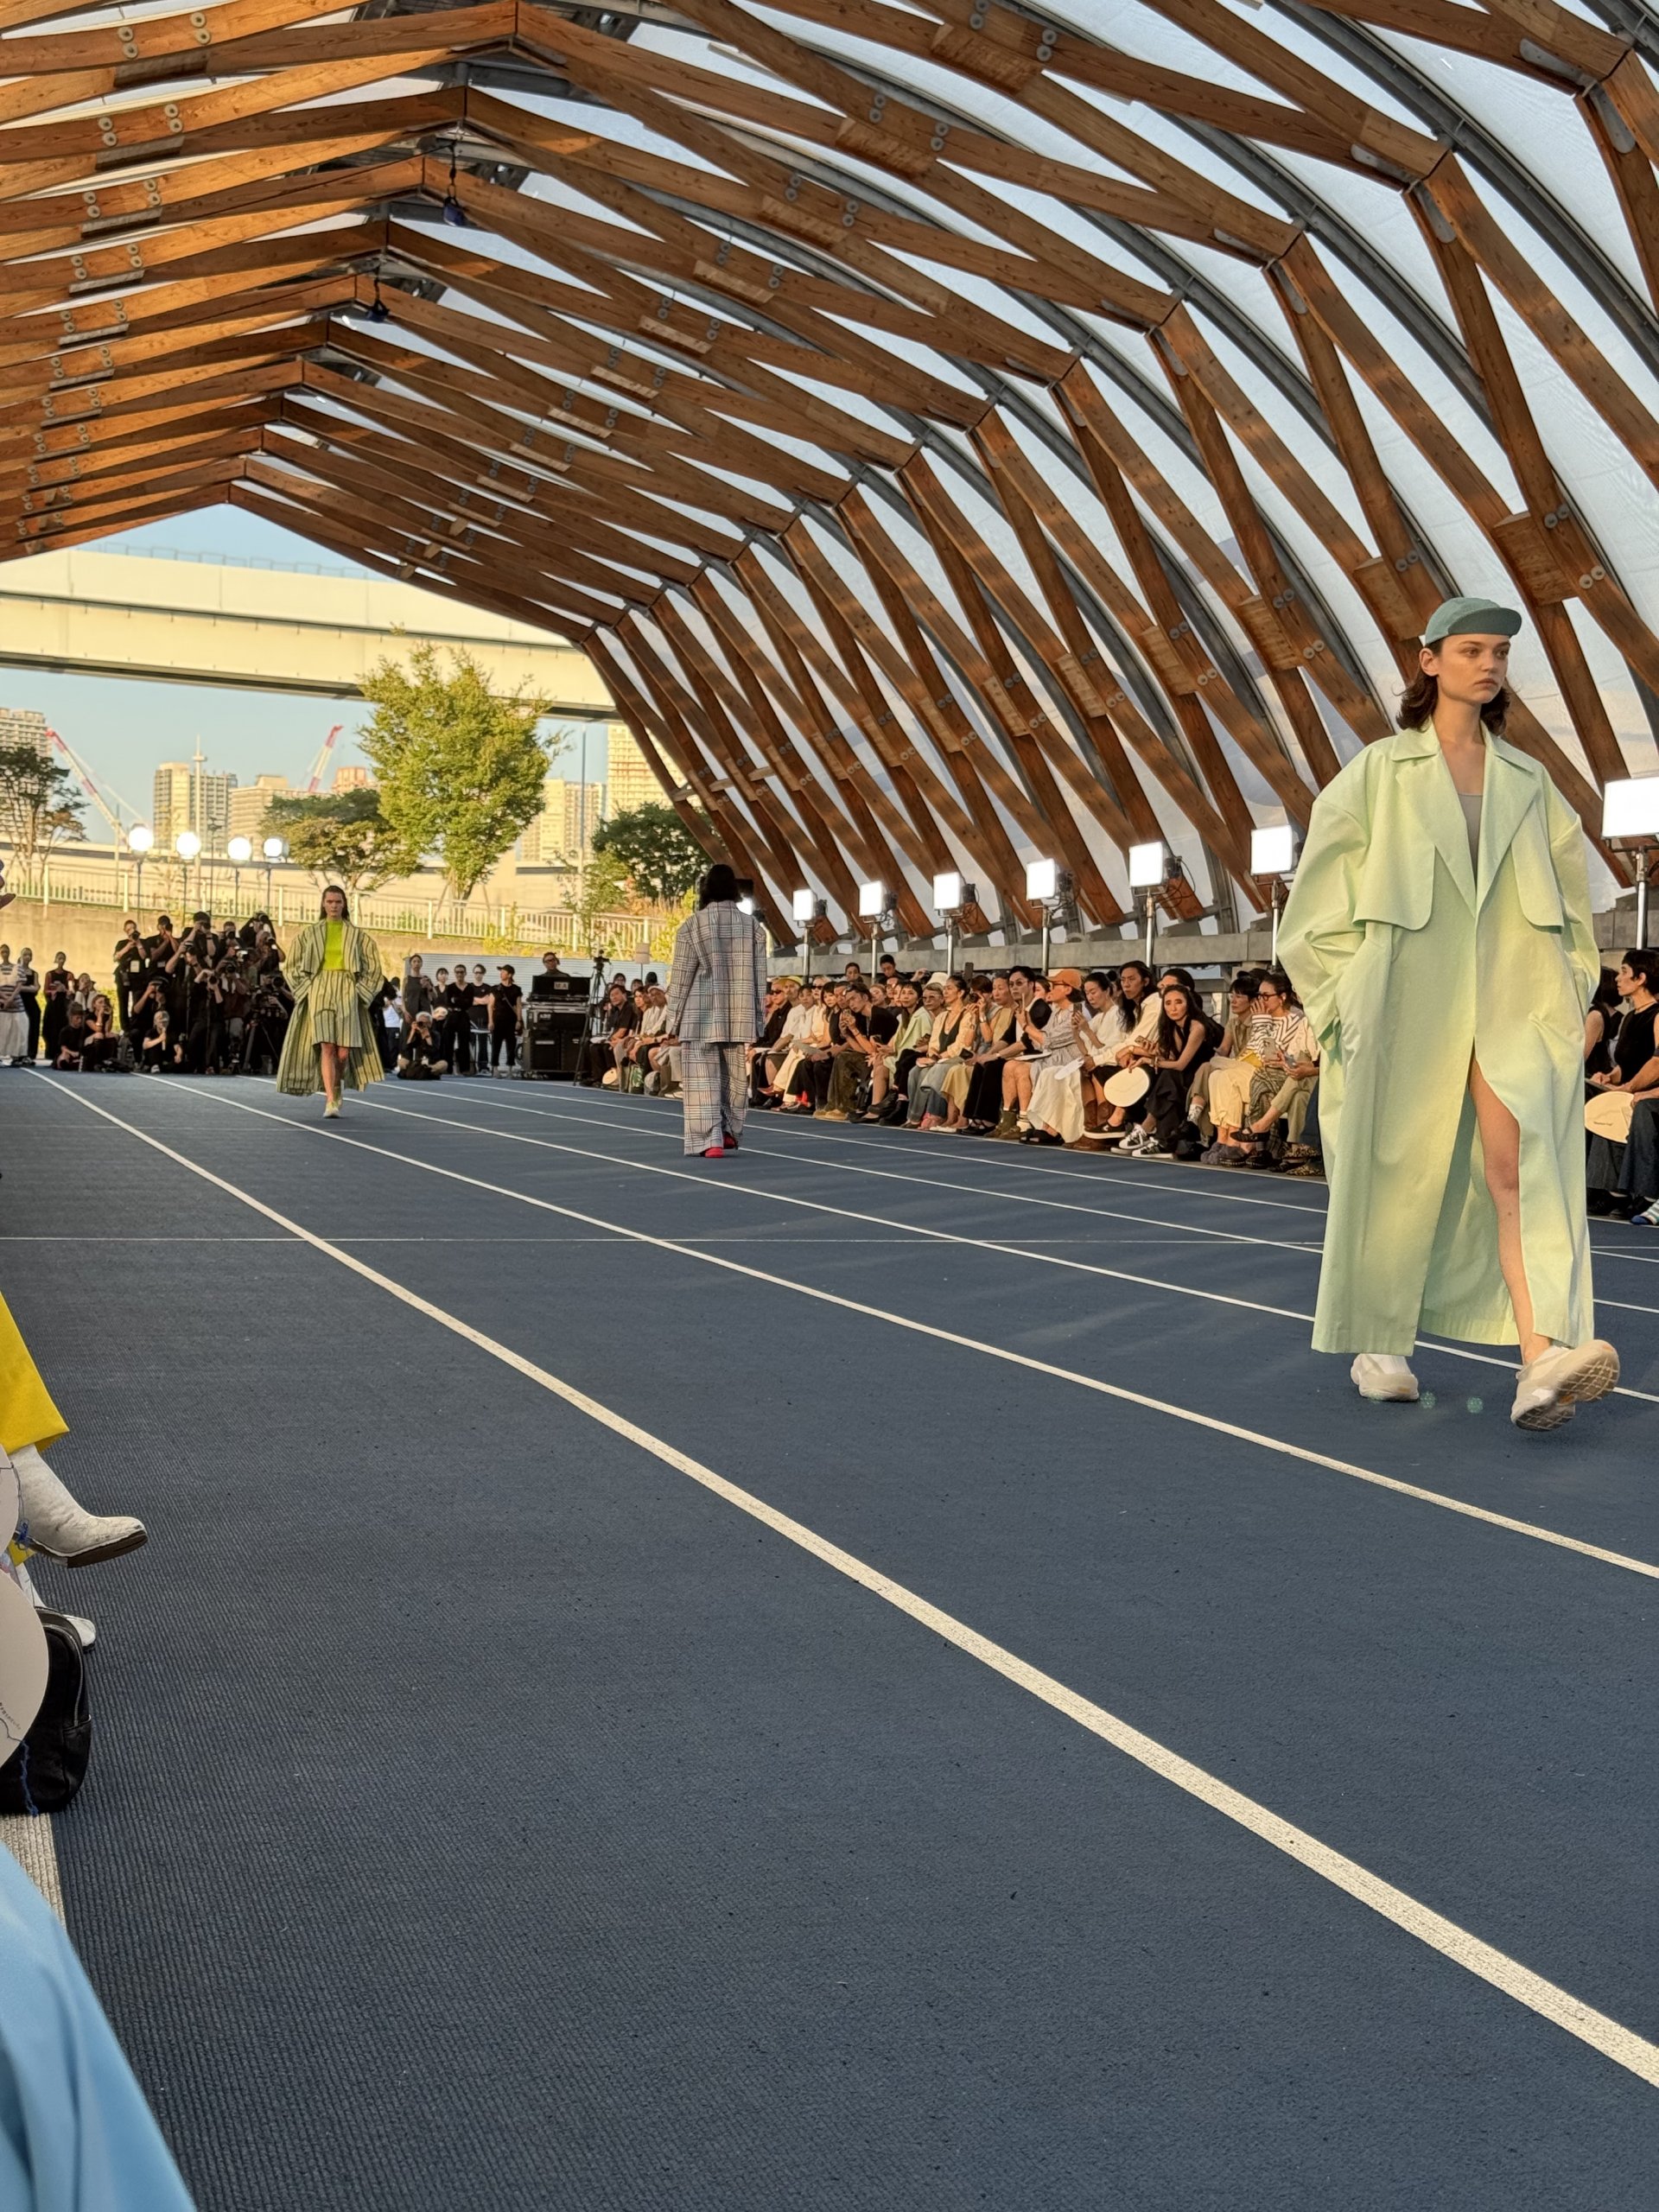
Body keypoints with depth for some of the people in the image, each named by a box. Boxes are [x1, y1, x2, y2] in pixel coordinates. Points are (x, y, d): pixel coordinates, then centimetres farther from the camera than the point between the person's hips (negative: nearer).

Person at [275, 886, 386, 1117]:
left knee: (344, 1051, -6)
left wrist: (361, 991, 2)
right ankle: (330, 1102, -18)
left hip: (347, 993, 0)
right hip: (319, 991, 0)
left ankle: (336, 1091, 22)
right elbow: (294, 966, 14)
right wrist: (306, 989, 3)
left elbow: (373, 968, 12)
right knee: (327, 1047, -14)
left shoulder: (356, 935, 8)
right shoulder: (310, 933, 9)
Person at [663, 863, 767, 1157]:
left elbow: (681, 977, -5)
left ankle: (711, 1140, -7)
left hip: (701, 1014, -3)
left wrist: (673, 1018, 3)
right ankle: (729, 1131, 22)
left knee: (703, 1076, 0)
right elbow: (759, 976, 4)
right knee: (734, 1074, 17)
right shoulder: (751, 925, 3)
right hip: (738, 1015, 3)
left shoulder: (693, 925, -6)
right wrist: (758, 1018, 12)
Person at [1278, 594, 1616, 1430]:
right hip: (1409, 993, -2)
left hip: (1513, 998, 2)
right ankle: (1376, 1345, 22)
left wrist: (1572, 994, 10)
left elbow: (1567, 898, 19)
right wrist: (1345, 998, -2)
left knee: (1519, 1167, -14)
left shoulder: (1528, 782, 15)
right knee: (1396, 1171, 5)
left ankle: (1541, 1367, -26)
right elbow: (1322, 893, 4)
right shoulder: (1379, 772, 6)